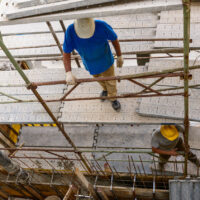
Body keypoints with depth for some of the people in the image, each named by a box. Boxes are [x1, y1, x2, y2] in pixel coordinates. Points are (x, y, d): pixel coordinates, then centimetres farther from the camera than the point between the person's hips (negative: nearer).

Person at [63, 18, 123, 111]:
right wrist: (68, 73, -35)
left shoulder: (102, 26, -34)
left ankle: (113, 98, 51)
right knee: (99, 78, 30)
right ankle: (105, 89, 63)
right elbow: (66, 53, -24)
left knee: (110, 81, 20)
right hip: (90, 64, 2)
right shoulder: (71, 31, -32)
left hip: (105, 61, -2)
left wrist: (119, 56, -4)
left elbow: (114, 39, -15)